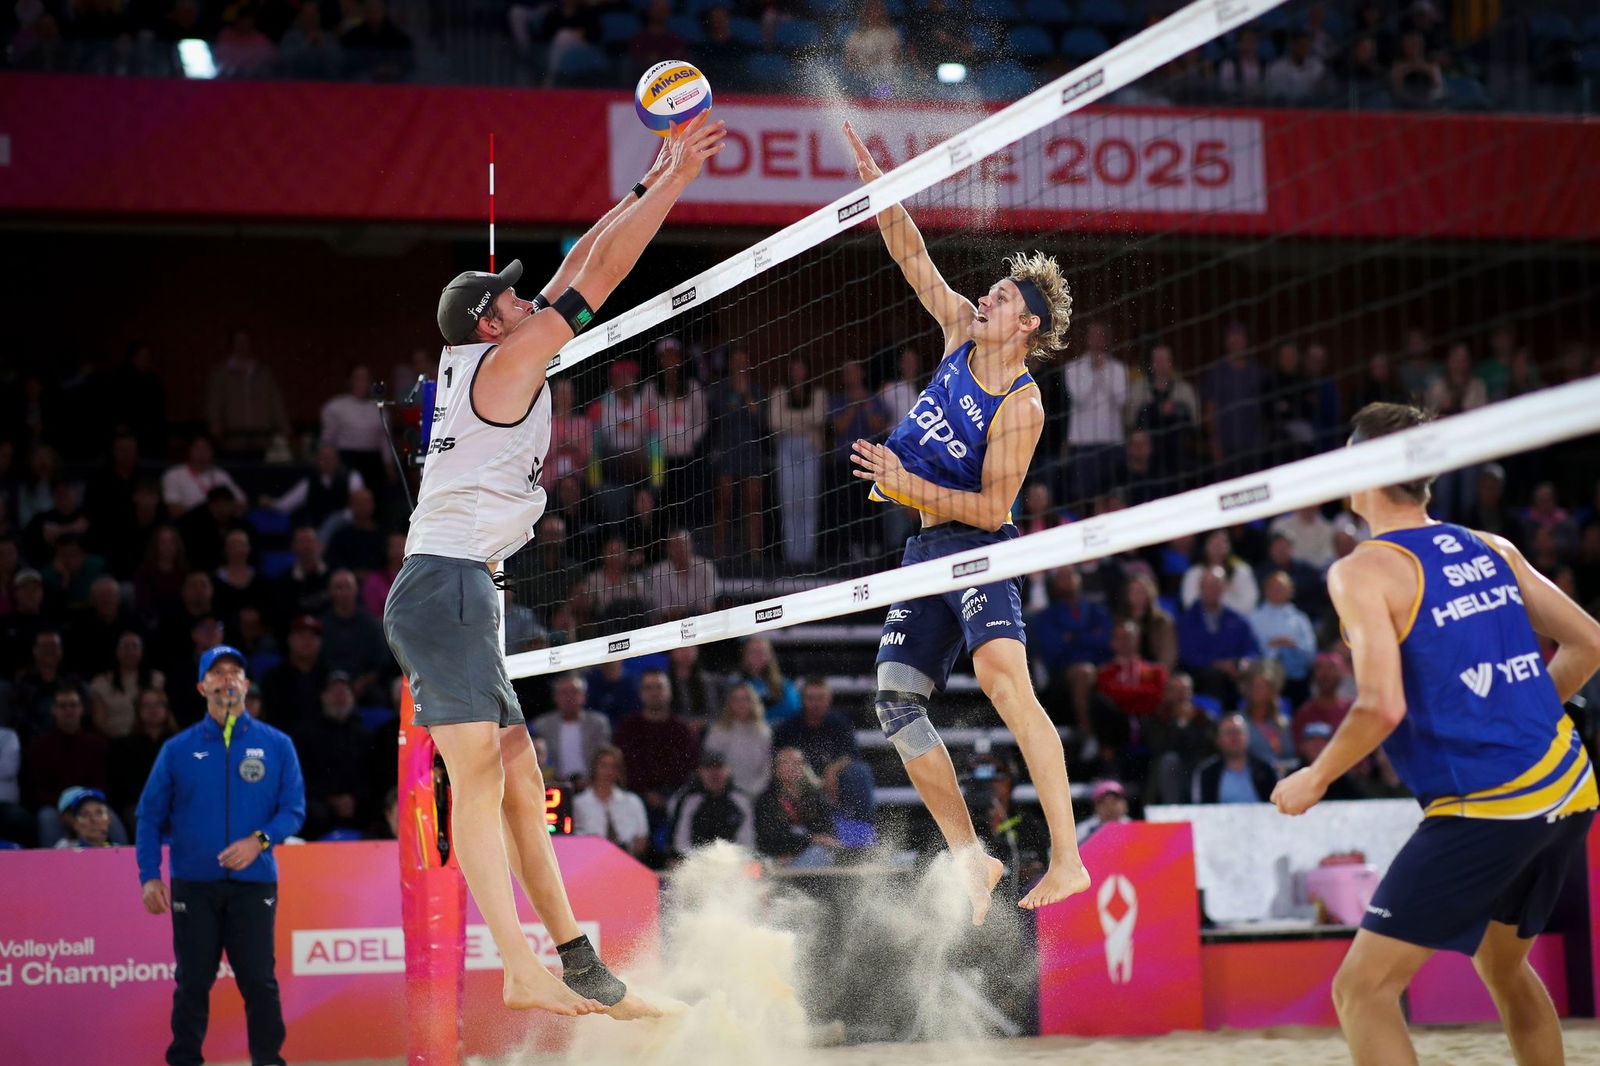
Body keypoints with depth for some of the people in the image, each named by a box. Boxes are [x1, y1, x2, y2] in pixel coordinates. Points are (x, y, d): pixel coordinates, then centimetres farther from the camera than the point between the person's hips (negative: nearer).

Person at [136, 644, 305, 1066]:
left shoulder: (276, 745, 6)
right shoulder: (178, 749, 8)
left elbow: (294, 809, 3)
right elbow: (150, 815, 8)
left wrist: (259, 841, -15)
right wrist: (149, 876, -2)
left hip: (254, 883, -1)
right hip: (193, 886, 1)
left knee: (260, 982, -4)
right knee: (192, 982, 3)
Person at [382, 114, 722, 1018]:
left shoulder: (486, 366, 20)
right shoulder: (505, 361, -5)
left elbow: (579, 269, 26)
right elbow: (601, 274, -6)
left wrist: (650, 188, 27)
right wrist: (676, 179, 0)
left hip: (456, 593, 10)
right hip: (446, 585, -10)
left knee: (521, 783, 7)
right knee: (480, 775, -18)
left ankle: (579, 967, 7)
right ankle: (525, 970, -27)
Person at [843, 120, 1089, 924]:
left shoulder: (1021, 407, -15)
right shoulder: (960, 333, 6)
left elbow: (993, 506, -17)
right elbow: (912, 258, 8)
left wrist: (907, 486, -22)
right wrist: (877, 186, -3)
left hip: (978, 545, -9)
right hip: (926, 548, 9)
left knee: (1001, 672, -30)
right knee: (896, 702, 4)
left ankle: (1066, 857, -37)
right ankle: (970, 856, 13)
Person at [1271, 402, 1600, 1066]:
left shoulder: (1363, 570, -9)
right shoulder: (1491, 550, 11)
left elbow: (1383, 707, -19)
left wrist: (1313, 780, -3)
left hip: (1484, 807, -8)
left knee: (1362, 990, -4)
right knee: (1504, 966, 29)